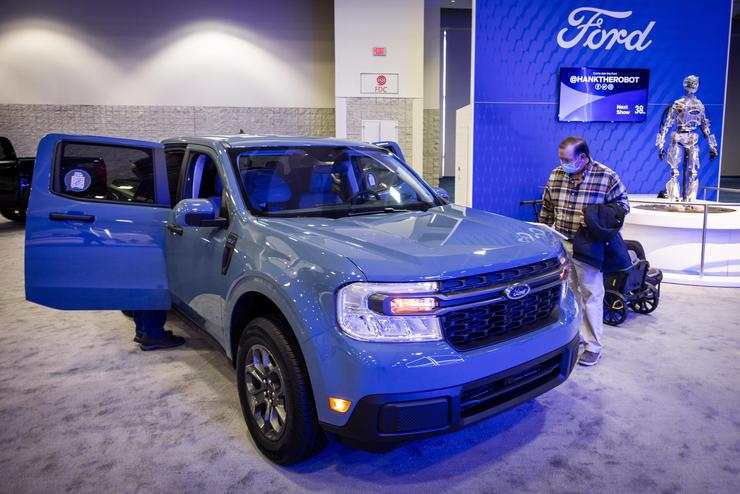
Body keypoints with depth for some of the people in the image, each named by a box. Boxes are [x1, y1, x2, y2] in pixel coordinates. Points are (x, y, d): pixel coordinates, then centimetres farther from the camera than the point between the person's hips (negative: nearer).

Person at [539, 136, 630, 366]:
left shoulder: (606, 176, -9)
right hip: (560, 245, 5)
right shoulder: (556, 175, 4)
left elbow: (622, 204, -2)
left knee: (591, 297, 2)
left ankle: (594, 346, 12)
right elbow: (547, 209, 14)